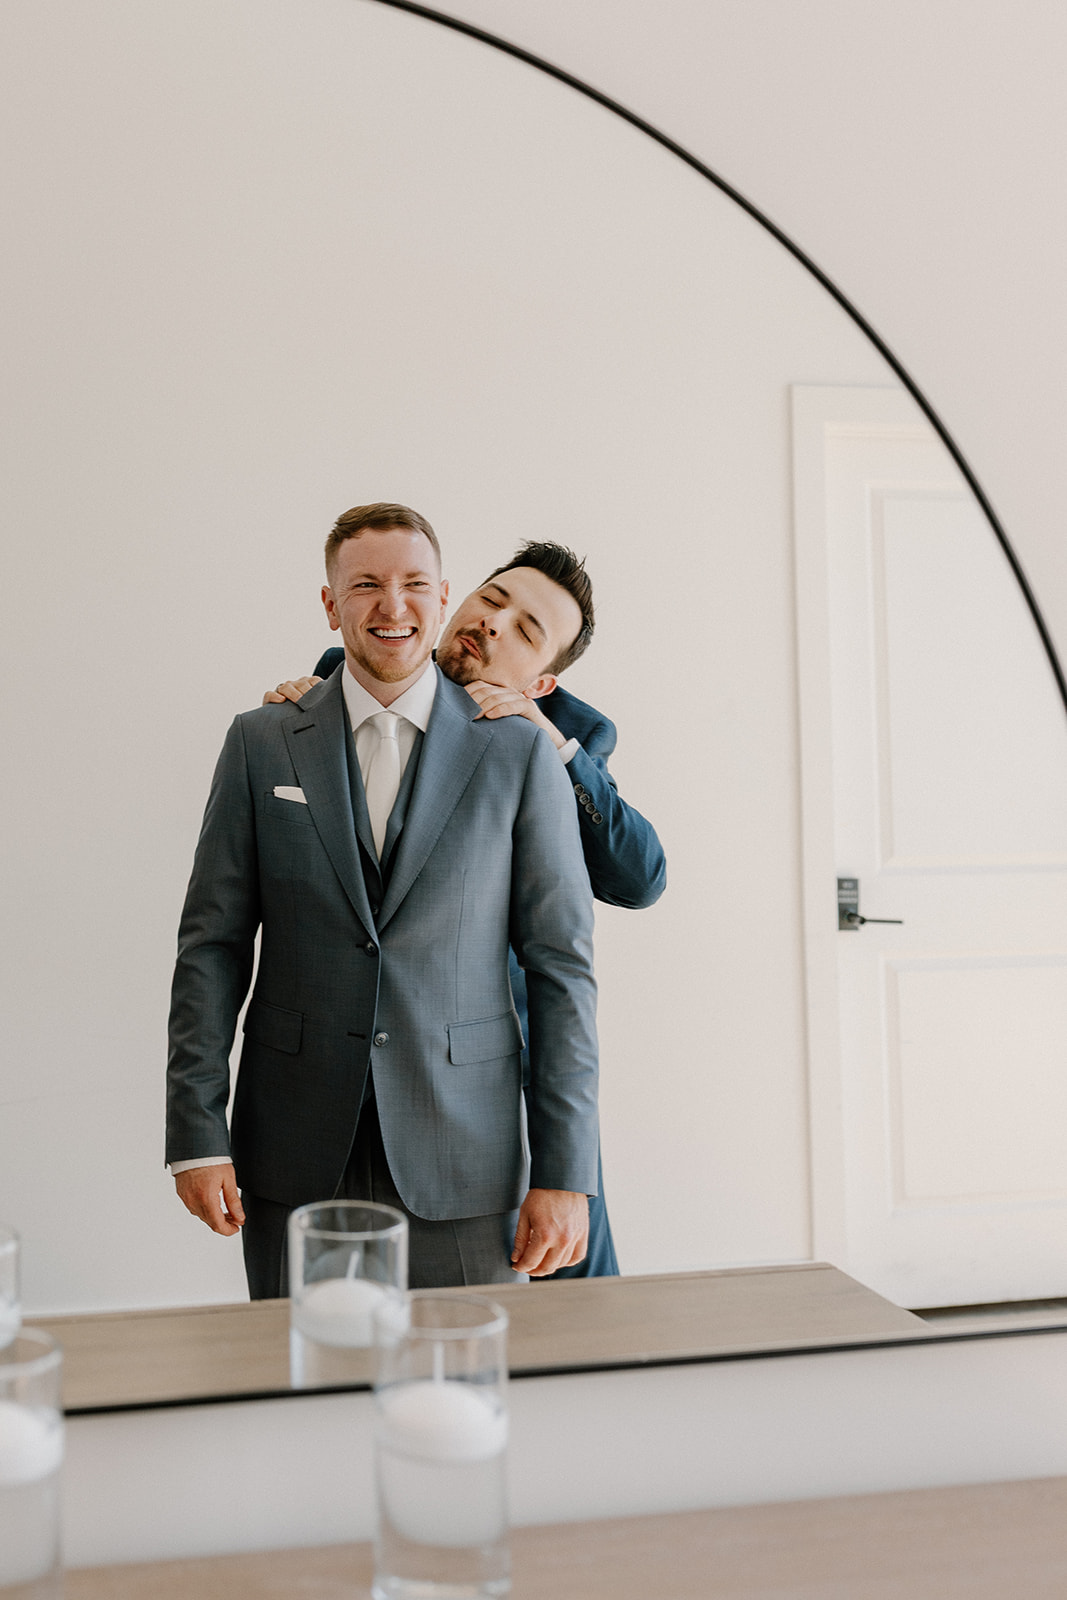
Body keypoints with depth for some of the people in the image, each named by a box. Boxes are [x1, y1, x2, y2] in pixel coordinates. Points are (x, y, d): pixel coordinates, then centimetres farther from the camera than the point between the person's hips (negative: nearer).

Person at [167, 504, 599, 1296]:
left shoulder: (520, 753, 1)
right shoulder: (262, 744, 5)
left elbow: (563, 966, -1)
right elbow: (213, 944, 5)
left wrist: (566, 1174, -5)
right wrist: (197, 1134, -2)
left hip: (462, 1168, -1)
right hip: (297, 1165, 1)